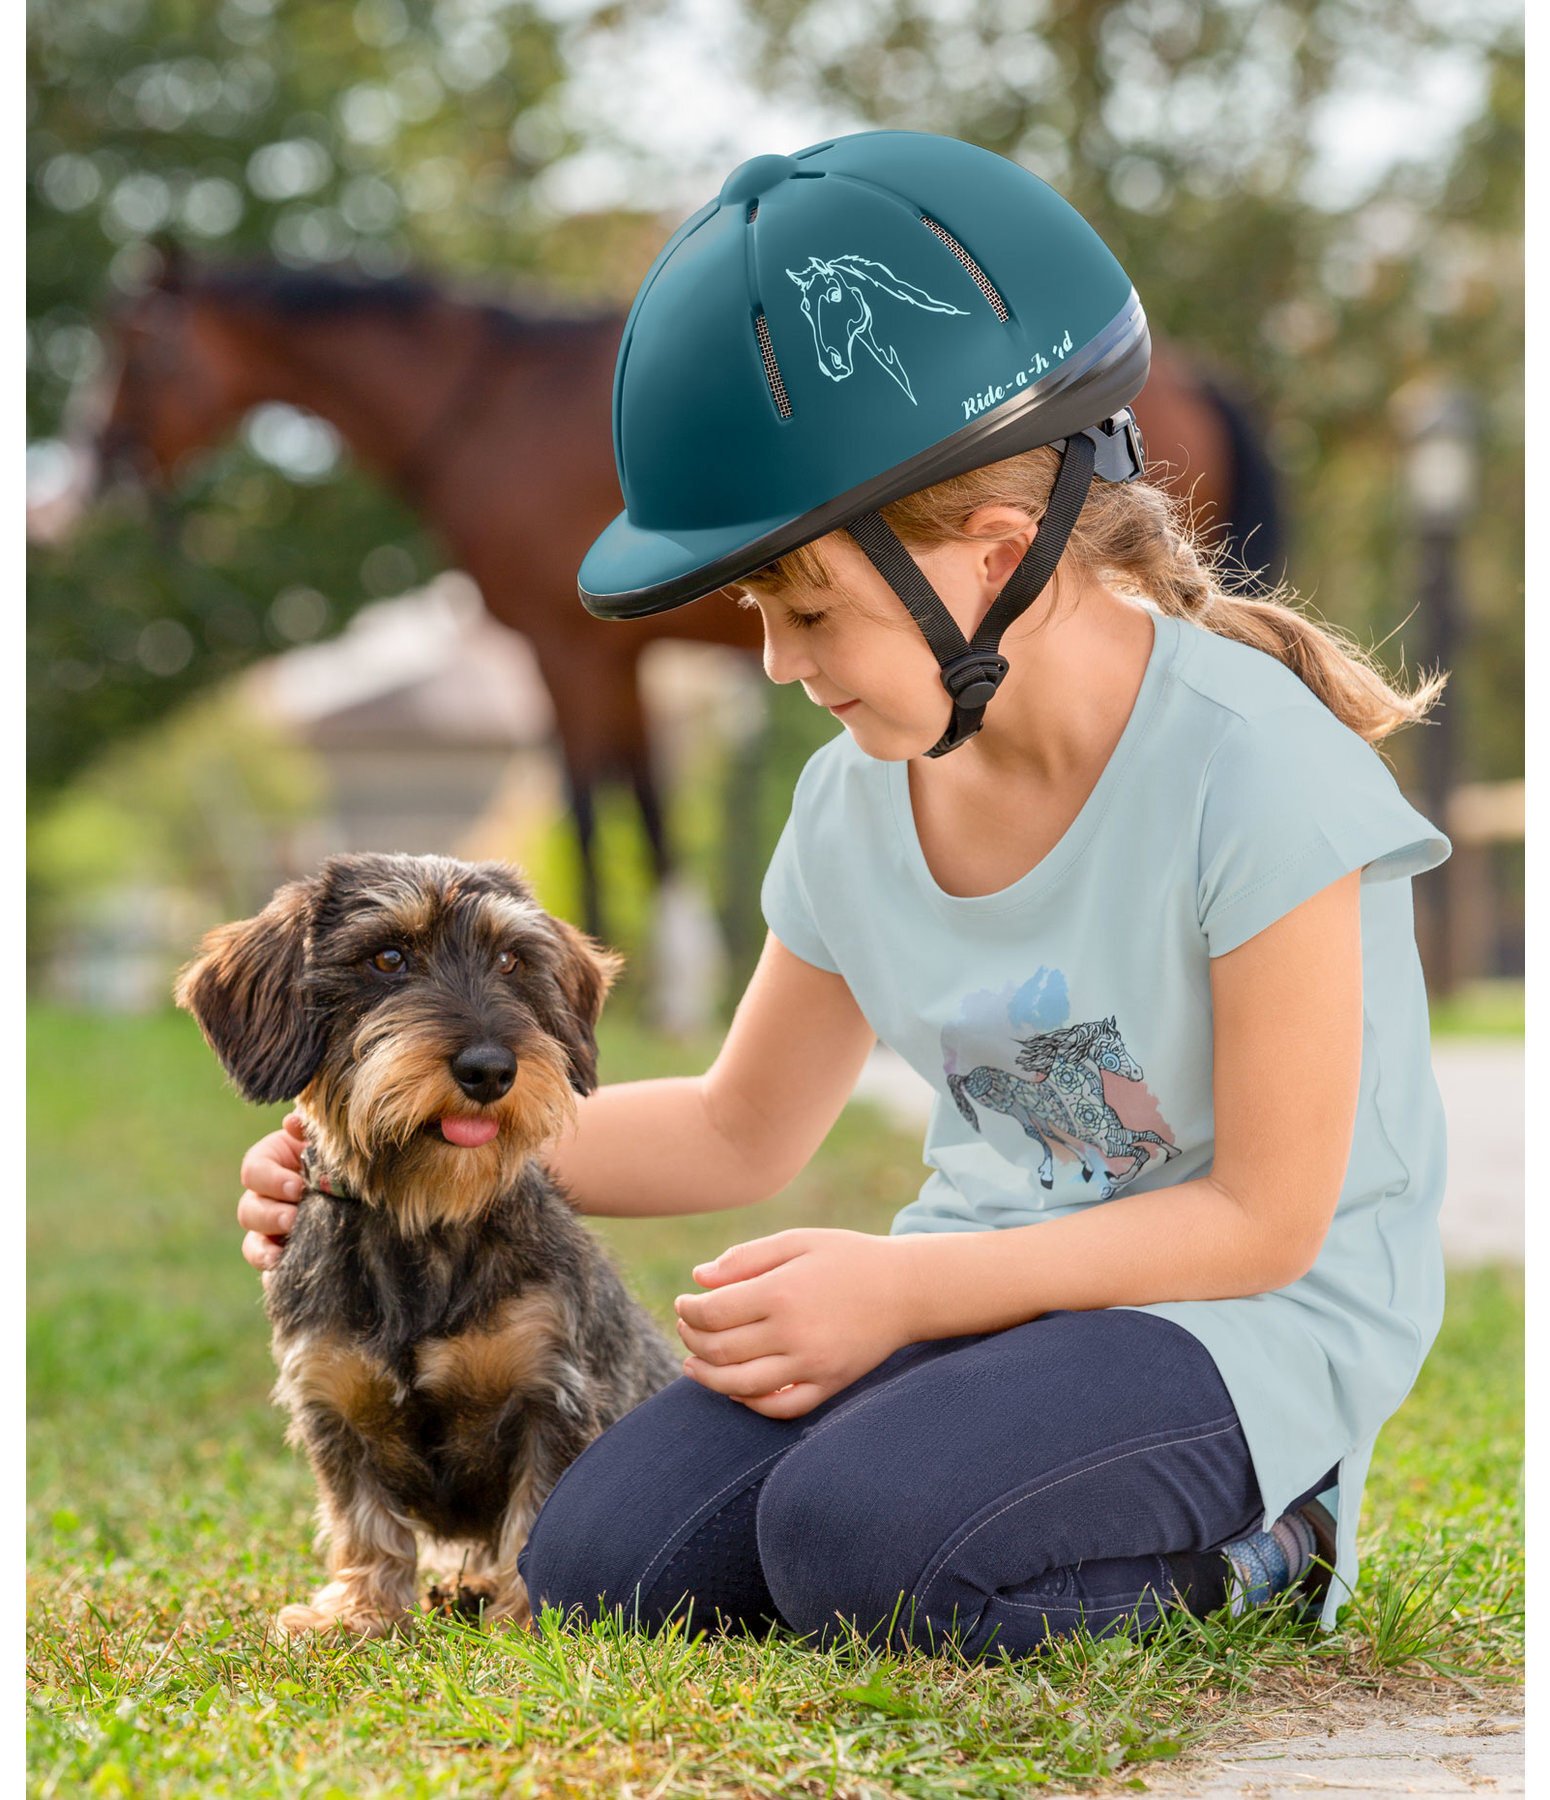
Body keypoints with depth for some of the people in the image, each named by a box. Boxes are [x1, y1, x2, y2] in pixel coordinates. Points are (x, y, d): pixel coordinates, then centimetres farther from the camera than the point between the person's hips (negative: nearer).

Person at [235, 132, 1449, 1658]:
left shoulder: (1251, 767, -20)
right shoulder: (861, 797, 2)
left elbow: (1264, 1217, -17)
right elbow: (740, 1132, 15)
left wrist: (909, 1288, -22)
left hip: (1248, 1313, -7)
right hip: (985, 1282, 7)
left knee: (861, 1545, -31)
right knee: (603, 1564, -12)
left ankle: (1232, 1545, -2)